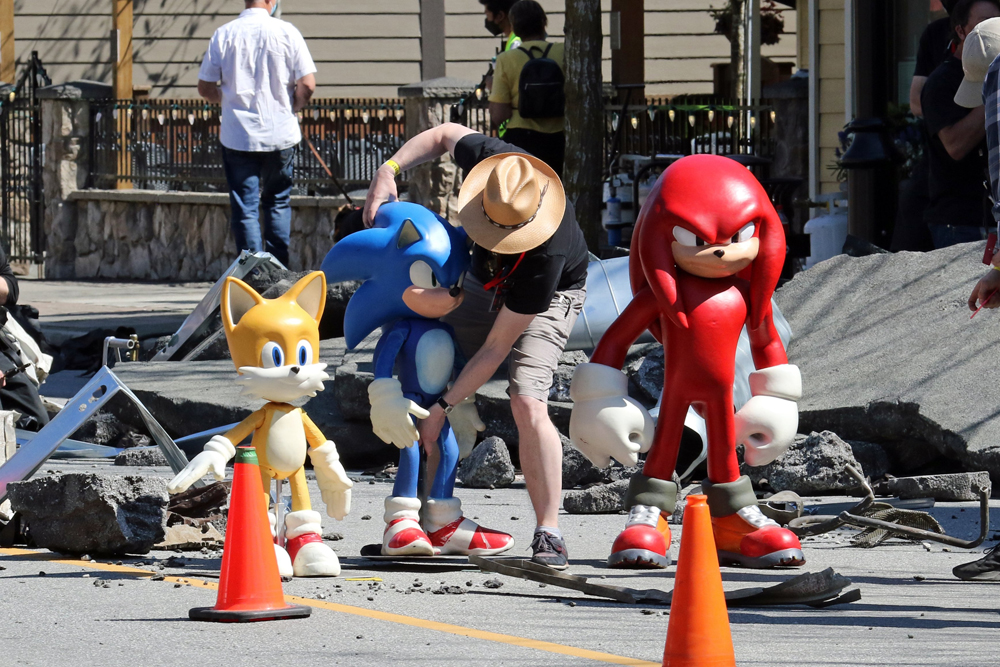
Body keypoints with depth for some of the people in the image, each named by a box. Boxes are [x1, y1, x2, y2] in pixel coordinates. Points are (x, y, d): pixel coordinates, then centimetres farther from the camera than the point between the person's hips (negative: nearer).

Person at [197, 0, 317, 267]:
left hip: (238, 135, 0)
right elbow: (307, 85, -8)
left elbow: (205, 87, 0)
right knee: (278, 203, 16)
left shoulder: (224, 34, -3)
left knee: (245, 208, 3)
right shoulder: (286, 32, -6)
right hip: (280, 134, 0)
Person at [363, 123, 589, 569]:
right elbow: (444, 135, -6)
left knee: (527, 403, -26)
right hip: (485, 283, 7)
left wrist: (442, 409, -31)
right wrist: (389, 170, -19)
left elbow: (496, 347, -35)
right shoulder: (489, 159, -33)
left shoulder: (546, 254, -43)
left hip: (551, 296, -7)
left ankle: (548, 534, -20)